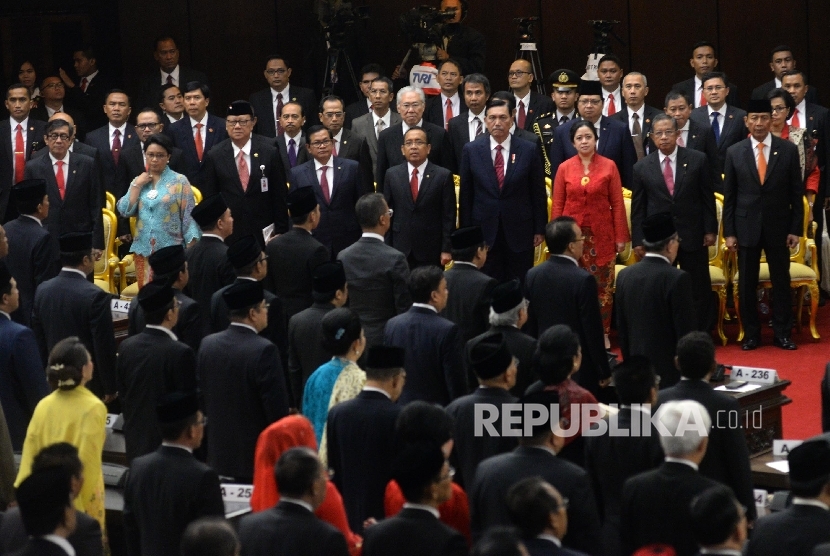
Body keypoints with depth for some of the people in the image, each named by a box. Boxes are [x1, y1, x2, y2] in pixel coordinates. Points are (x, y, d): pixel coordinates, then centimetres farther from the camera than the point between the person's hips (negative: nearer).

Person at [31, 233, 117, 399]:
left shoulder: (43, 290, -1)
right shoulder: (95, 296, -20)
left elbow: (38, 339, 8)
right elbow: (104, 346, -16)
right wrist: (110, 387, -7)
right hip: (89, 381, -6)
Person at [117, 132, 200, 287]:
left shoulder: (179, 181, -1)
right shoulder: (138, 181, 12)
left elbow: (189, 218, -4)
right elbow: (125, 211, 1)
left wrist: (192, 251, -10)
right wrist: (137, 185, -4)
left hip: (170, 250, -4)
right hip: (143, 250, 4)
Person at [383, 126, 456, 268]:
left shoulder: (443, 176, -1)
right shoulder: (392, 174, 6)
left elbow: (448, 216, -2)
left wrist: (447, 249, -6)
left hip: (431, 252, -2)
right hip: (399, 250, 2)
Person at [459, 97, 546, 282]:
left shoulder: (529, 150, -1)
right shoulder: (471, 151, 1)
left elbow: (538, 193, 3)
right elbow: (465, 195, 4)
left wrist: (539, 229, 2)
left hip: (519, 232, 0)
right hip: (484, 231, 1)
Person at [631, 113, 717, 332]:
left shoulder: (697, 160, -1)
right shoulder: (642, 168, 2)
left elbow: (708, 198, 2)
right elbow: (638, 208, 4)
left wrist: (710, 230, -3)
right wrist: (638, 240, 1)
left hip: (693, 237, -1)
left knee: (699, 289, 6)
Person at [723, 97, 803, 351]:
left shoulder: (788, 150, -1)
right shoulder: (735, 153, 1)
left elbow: (797, 192, 1)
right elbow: (729, 196, 3)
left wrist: (796, 228, -3)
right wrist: (729, 232, -1)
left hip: (778, 226, 0)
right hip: (746, 226, 1)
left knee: (781, 281, 5)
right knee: (747, 283, 5)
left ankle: (782, 333, 14)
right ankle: (751, 334, 15)